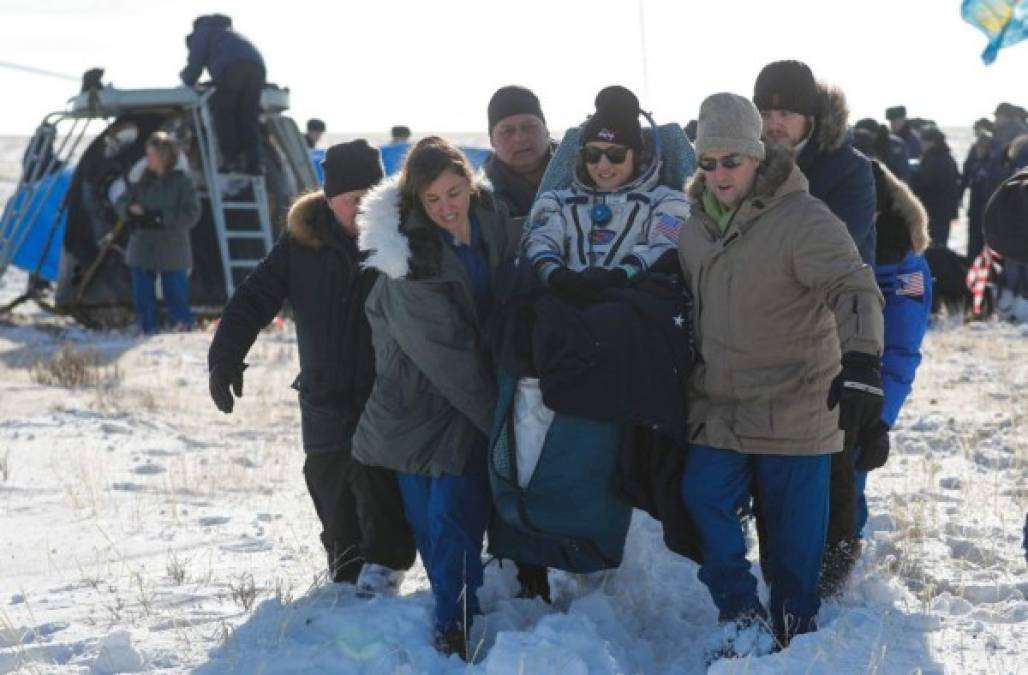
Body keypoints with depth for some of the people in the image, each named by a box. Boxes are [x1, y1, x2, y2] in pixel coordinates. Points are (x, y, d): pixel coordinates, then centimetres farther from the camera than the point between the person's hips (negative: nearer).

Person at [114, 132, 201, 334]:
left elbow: (191, 214, -12)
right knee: (142, 298, 7)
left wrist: (160, 217, -20)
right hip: (142, 251, 5)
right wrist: (131, 209, -13)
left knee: (176, 298, 0)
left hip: (172, 254, -5)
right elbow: (120, 203, 11)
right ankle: (149, 335, 17)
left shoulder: (181, 182, -6)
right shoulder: (142, 181, 7)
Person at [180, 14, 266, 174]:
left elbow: (195, 64, 13)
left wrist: (185, 77, 35)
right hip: (256, 65, 6)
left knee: (223, 114, 0)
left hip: (231, 67, -6)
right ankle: (253, 162, -2)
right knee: (248, 117, 8)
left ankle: (231, 159, -11)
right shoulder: (227, 33, 44)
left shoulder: (202, 31, 24)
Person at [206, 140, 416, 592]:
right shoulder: (303, 241, 0)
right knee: (333, 492, 9)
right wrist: (226, 357, -6)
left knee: (375, 475, -19)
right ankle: (348, 578, 24)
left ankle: (385, 560, -2)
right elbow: (255, 297, 2)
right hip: (325, 398, 3)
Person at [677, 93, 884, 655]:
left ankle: (795, 630, 23)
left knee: (794, 533, 4)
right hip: (719, 410, 5)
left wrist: (861, 360, -42)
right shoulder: (695, 225, 7)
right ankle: (742, 615, 5)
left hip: (793, 412, -5)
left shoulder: (801, 218, -15)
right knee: (702, 501, -10)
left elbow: (853, 288, -26)